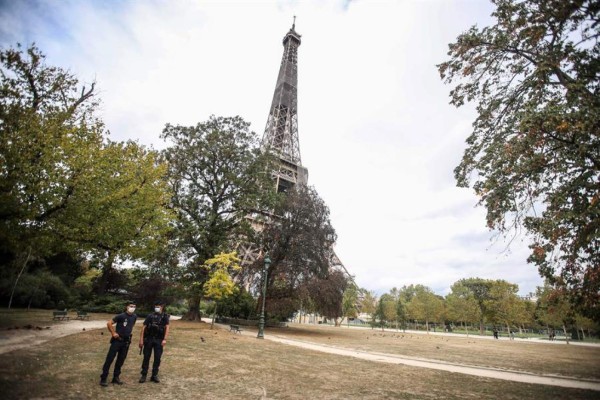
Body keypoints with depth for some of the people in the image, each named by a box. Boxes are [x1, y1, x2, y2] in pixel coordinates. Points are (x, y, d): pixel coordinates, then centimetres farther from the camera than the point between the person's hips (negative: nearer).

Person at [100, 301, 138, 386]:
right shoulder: (121, 316, -15)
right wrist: (113, 333, -13)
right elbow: (109, 323, -13)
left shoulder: (134, 317, 1)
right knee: (109, 359, -1)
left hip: (126, 341, 5)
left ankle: (116, 377, 23)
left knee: (121, 360, 11)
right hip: (117, 340, -5)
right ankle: (103, 378, 9)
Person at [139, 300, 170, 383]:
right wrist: (141, 339, -6)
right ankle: (143, 375, 17)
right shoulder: (150, 316, 5)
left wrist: (165, 339, -16)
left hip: (159, 340, -1)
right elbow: (144, 327, 2)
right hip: (148, 339, 1)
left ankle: (154, 375, 16)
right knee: (146, 357, 5)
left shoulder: (165, 316, 2)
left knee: (157, 358, 4)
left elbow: (167, 328, -6)